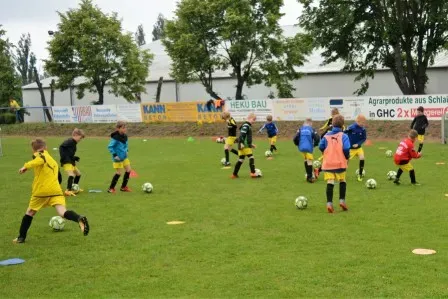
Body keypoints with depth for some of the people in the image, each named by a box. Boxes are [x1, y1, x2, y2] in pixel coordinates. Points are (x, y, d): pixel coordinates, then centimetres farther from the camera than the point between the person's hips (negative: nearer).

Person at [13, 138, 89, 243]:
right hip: (56, 190, 4)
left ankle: (21, 237, 27)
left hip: (41, 191, -4)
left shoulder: (39, 155, 4)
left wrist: (26, 166, -17)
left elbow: (41, 160, -20)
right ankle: (80, 219, -42)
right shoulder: (53, 161, 27)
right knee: (63, 212, -13)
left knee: (30, 213, 18)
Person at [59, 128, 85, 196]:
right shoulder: (70, 141, -12)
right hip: (66, 162, -10)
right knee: (71, 175, -26)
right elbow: (61, 147, -25)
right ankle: (68, 190, -35)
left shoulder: (73, 143, 17)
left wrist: (75, 158, 10)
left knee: (78, 174, 23)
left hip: (71, 162, 10)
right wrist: (63, 157, -26)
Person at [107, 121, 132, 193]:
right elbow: (110, 147, -20)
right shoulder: (115, 137, -22)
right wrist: (114, 155, -23)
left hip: (124, 157, 8)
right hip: (118, 158, -8)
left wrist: (126, 151, 9)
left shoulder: (125, 136, 3)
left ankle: (123, 187, 19)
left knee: (128, 170, 6)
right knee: (118, 173, -5)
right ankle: (111, 188, 9)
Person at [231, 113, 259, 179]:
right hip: (245, 146, -10)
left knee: (240, 160, 11)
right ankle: (253, 173, -7)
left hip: (247, 145, 10)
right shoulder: (246, 126, -12)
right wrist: (241, 143, -28)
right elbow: (242, 135, -22)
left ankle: (234, 174, 13)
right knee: (251, 158, -8)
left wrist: (251, 144, 28)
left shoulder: (248, 126, 21)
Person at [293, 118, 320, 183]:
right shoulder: (312, 130, 0)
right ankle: (310, 177, -7)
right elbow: (317, 139, -7)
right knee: (310, 161, -2)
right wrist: (314, 144, 12)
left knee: (306, 160, 21)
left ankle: (308, 175, 26)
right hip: (309, 148, -4)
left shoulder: (301, 129, 8)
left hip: (302, 148, 4)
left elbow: (295, 138, 1)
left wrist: (298, 145, 19)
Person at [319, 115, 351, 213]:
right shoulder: (343, 136, -5)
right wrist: (347, 157, 3)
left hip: (328, 163, 2)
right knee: (342, 181, 18)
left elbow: (321, 147, 0)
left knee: (330, 183, -2)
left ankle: (329, 203, -11)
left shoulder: (326, 136, 4)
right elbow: (346, 149, -15)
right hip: (340, 163, -2)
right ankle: (342, 200, 12)